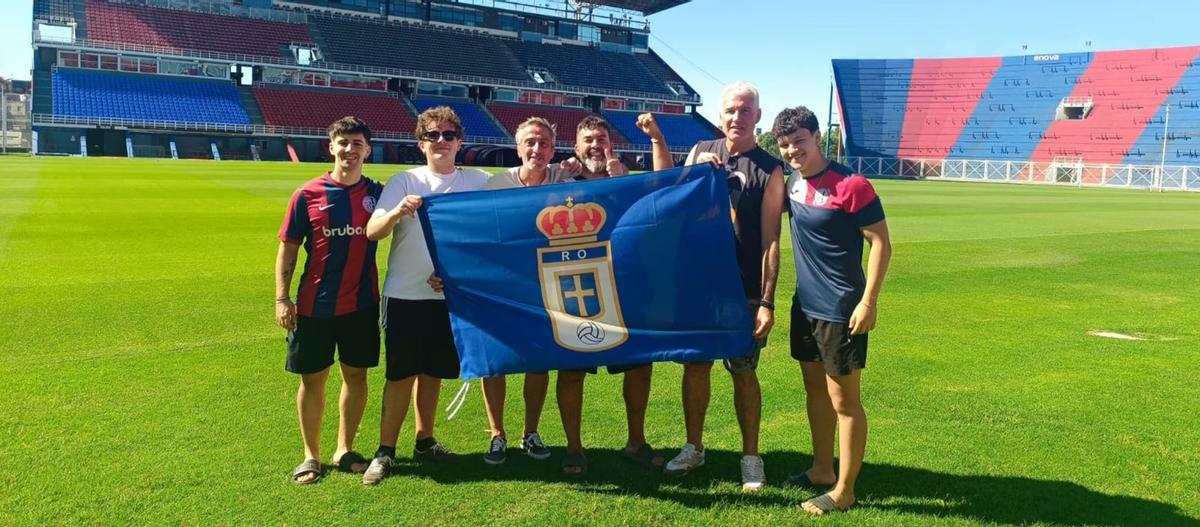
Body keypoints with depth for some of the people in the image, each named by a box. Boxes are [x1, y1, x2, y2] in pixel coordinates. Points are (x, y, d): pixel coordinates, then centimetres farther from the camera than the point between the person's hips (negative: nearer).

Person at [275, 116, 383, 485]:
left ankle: (345, 450, 26)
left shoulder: (376, 193, 2)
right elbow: (288, 248, -1)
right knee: (312, 379, 8)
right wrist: (282, 298, -7)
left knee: (356, 375, 9)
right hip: (313, 305, -1)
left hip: (361, 304, 2)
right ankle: (311, 456, 23)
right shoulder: (307, 195, -3)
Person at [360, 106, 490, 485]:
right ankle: (385, 451, 11)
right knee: (401, 373, 0)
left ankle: (424, 442, 28)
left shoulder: (478, 182, 5)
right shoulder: (404, 181, -1)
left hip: (451, 294, 2)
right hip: (405, 294, -2)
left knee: (433, 371, 13)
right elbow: (372, 231, -12)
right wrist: (397, 212, -29)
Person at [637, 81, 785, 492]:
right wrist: (657, 140, 0)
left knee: (743, 374, 6)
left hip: (745, 291, -3)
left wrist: (767, 300, -12)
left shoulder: (769, 169, -5)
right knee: (695, 365, 11)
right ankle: (693, 448, 29)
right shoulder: (701, 152, 7)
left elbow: (770, 240, -7)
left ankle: (750, 457, 22)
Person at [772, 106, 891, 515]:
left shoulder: (850, 185, -17)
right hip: (805, 305, 8)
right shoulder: (793, 182, 5)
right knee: (815, 389, 19)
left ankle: (844, 491, 14)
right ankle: (822, 470, 35)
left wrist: (868, 302, -18)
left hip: (841, 311, -8)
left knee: (844, 400, 2)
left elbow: (881, 244, -15)